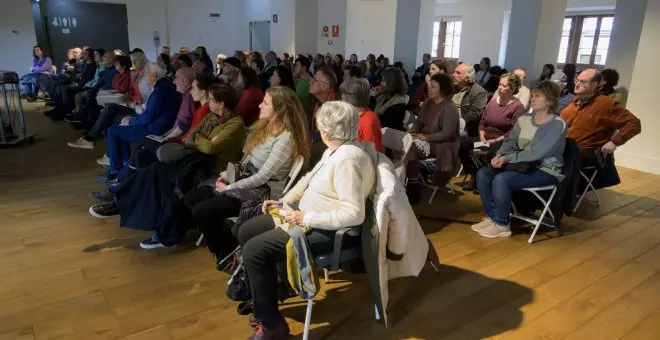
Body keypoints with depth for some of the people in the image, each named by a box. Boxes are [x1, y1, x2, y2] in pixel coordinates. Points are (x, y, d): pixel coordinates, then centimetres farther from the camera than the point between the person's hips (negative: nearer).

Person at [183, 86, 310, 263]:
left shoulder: (285, 139, -22)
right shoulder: (265, 126, 6)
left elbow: (262, 177, -24)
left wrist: (228, 188, -15)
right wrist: (228, 175, 1)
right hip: (245, 184, 9)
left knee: (201, 211, -17)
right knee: (191, 198, 3)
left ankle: (226, 252, 7)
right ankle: (225, 244, 11)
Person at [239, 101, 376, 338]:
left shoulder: (347, 159, -26)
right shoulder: (336, 148, 5)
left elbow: (354, 214, -31)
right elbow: (310, 178, 19)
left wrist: (308, 218, -25)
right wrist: (284, 201, 8)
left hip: (330, 231, -10)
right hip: (308, 218, 11)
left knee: (254, 250, -17)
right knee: (246, 231, 10)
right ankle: (263, 299, 24)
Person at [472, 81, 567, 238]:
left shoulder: (558, 124, -15)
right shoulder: (524, 119, 6)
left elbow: (537, 153, -24)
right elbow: (510, 141, 6)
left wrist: (508, 157, -24)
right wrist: (500, 155, -16)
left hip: (545, 171, -7)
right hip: (523, 165, 7)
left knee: (501, 179, -29)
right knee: (482, 174, -12)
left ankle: (501, 225, -12)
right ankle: (491, 217, 0)